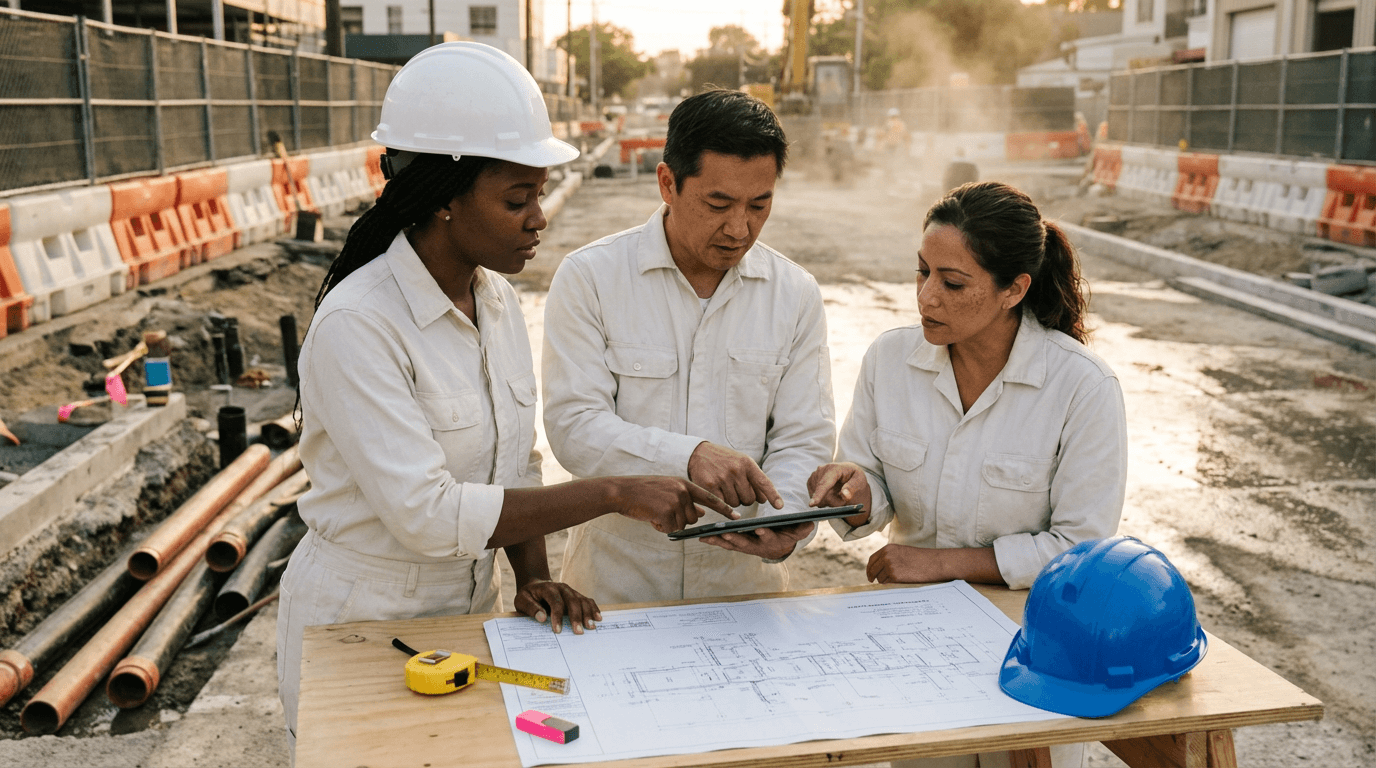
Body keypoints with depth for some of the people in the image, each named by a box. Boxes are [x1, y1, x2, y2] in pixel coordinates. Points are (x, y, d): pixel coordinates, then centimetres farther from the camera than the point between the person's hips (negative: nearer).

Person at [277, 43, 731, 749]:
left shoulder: (498, 298, -1)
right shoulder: (355, 325, -24)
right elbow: (427, 514, -29)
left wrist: (533, 578, -7)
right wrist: (613, 494, -28)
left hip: (469, 609, 6)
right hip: (362, 625, -6)